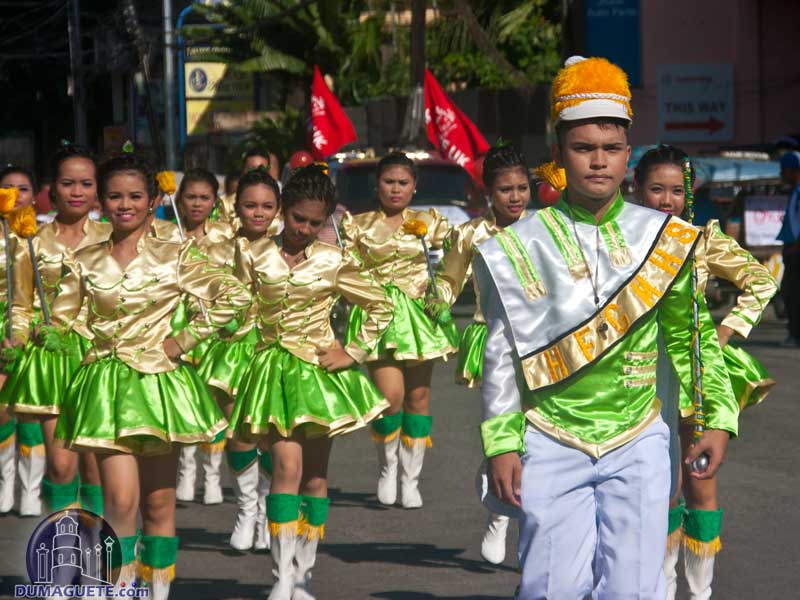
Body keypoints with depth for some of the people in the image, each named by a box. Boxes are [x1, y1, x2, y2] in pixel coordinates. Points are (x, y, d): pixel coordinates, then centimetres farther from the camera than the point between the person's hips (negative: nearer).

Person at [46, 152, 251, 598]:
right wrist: (44, 333, -10)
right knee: (121, 500, -13)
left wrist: (187, 339, -4)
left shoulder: (175, 257, -1)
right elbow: (60, 322, 11)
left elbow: (235, 296, -1)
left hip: (159, 380, 0)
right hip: (108, 385, 0)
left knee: (159, 502, 6)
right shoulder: (85, 263, 5)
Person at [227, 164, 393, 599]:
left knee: (315, 474, 6)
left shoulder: (335, 262, -2)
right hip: (274, 367, -1)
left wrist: (355, 352, 1)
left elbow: (381, 306, 8)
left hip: (320, 369, 1)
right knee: (287, 466, -15)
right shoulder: (254, 256, 0)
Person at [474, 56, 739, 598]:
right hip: (552, 444, -1)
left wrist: (719, 418, 4)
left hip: (637, 444, 1)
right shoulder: (523, 246, -1)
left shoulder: (664, 240, 4)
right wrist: (501, 443, -2)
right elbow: (501, 352, 2)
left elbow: (691, 339, 12)